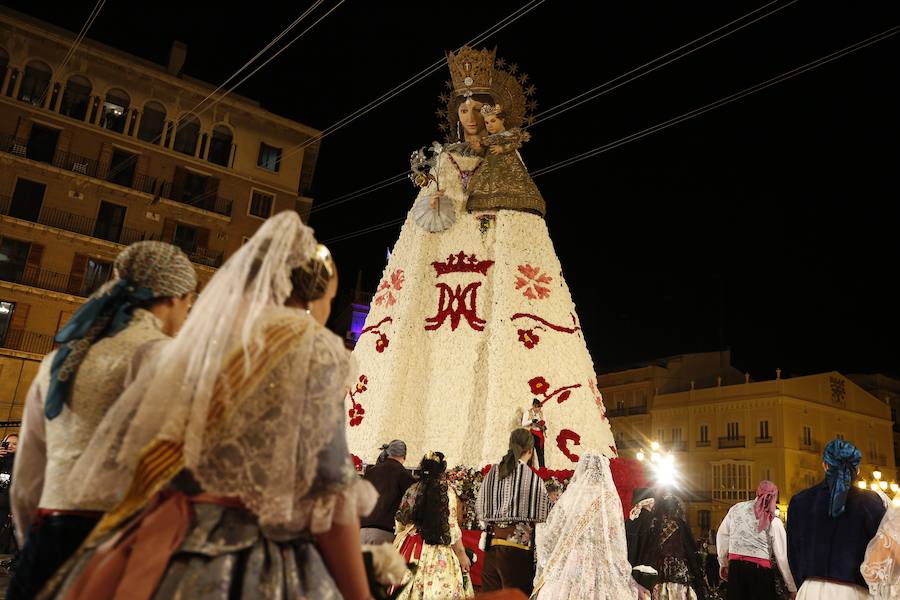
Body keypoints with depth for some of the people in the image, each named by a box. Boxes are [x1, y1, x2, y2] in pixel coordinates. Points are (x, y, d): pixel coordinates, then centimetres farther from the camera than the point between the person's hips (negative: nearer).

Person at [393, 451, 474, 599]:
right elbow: (451, 527, -9)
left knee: (406, 588, 9)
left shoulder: (412, 489, 3)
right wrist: (462, 554, 0)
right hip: (436, 551, -4)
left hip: (411, 547, 4)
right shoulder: (447, 492, -8)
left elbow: (400, 521, 12)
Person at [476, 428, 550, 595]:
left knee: (489, 593, 12)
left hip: (491, 544, 5)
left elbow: (479, 507, 11)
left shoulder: (492, 473, 4)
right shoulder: (533, 478, -9)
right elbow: (543, 516, -1)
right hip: (518, 545, -4)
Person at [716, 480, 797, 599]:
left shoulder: (737, 508, 5)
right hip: (760, 569, -3)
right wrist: (793, 588, 5)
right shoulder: (774, 522, -4)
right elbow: (782, 557, -3)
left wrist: (723, 563, 20)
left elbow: (722, 535, 10)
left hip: (735, 566, 3)